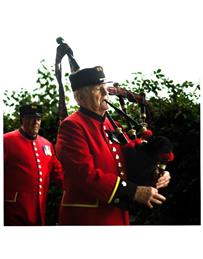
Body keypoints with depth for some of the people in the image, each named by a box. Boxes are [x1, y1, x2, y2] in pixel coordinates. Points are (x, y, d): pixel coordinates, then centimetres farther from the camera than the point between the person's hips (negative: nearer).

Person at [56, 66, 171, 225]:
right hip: (87, 218, -8)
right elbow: (86, 174, -22)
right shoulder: (72, 126, -11)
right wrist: (134, 192, -22)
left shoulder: (111, 125, 14)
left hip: (119, 216, 8)